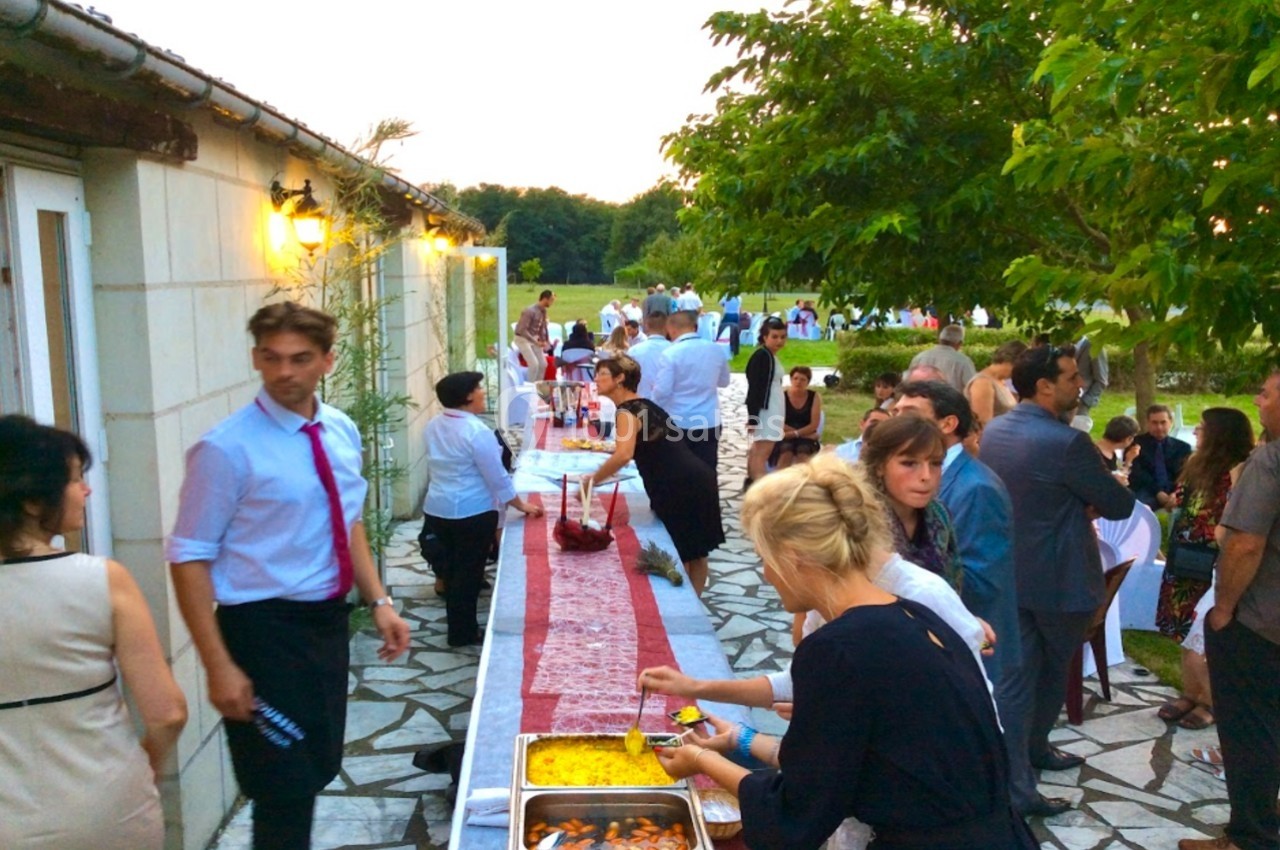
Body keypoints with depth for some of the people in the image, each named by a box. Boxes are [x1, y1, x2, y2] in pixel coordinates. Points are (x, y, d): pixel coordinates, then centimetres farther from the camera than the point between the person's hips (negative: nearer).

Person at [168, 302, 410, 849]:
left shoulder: (342, 432, 2)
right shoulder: (227, 448, -17)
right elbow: (189, 559, -16)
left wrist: (378, 601, 5)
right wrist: (219, 666, -20)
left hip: (328, 619, 7)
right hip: (264, 629, -6)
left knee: (320, 769, 20)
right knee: (285, 789, 3)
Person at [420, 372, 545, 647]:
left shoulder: (433, 427, 4)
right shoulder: (477, 431, -20)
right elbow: (498, 478, -16)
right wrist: (522, 506, -5)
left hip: (437, 509, 7)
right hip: (472, 514, -7)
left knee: (453, 571, 18)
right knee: (468, 574, 6)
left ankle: (457, 627, 30)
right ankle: (463, 633, 17)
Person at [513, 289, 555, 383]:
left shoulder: (543, 311, -1)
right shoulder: (530, 311, -27)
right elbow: (522, 330, -29)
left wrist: (545, 341, 5)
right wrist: (536, 342, -32)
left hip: (534, 338, 8)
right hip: (522, 339, -8)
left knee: (543, 364, 3)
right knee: (534, 364, -18)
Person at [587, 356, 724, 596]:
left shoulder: (627, 411, -11)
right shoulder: (643, 404, 17)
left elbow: (624, 455, -28)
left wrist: (592, 480, -18)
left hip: (680, 487, -9)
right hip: (696, 479, 9)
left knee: (678, 555, 8)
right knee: (695, 551, 19)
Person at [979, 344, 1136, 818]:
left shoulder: (993, 432, 1)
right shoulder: (1068, 442, -24)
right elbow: (1120, 506, -13)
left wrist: (1077, 505, 6)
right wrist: (1096, 499, 8)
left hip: (1007, 573, 6)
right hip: (1059, 579, -6)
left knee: (1016, 677, 9)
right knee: (1054, 670, 18)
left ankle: (1016, 786, 15)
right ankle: (1034, 747, 37)